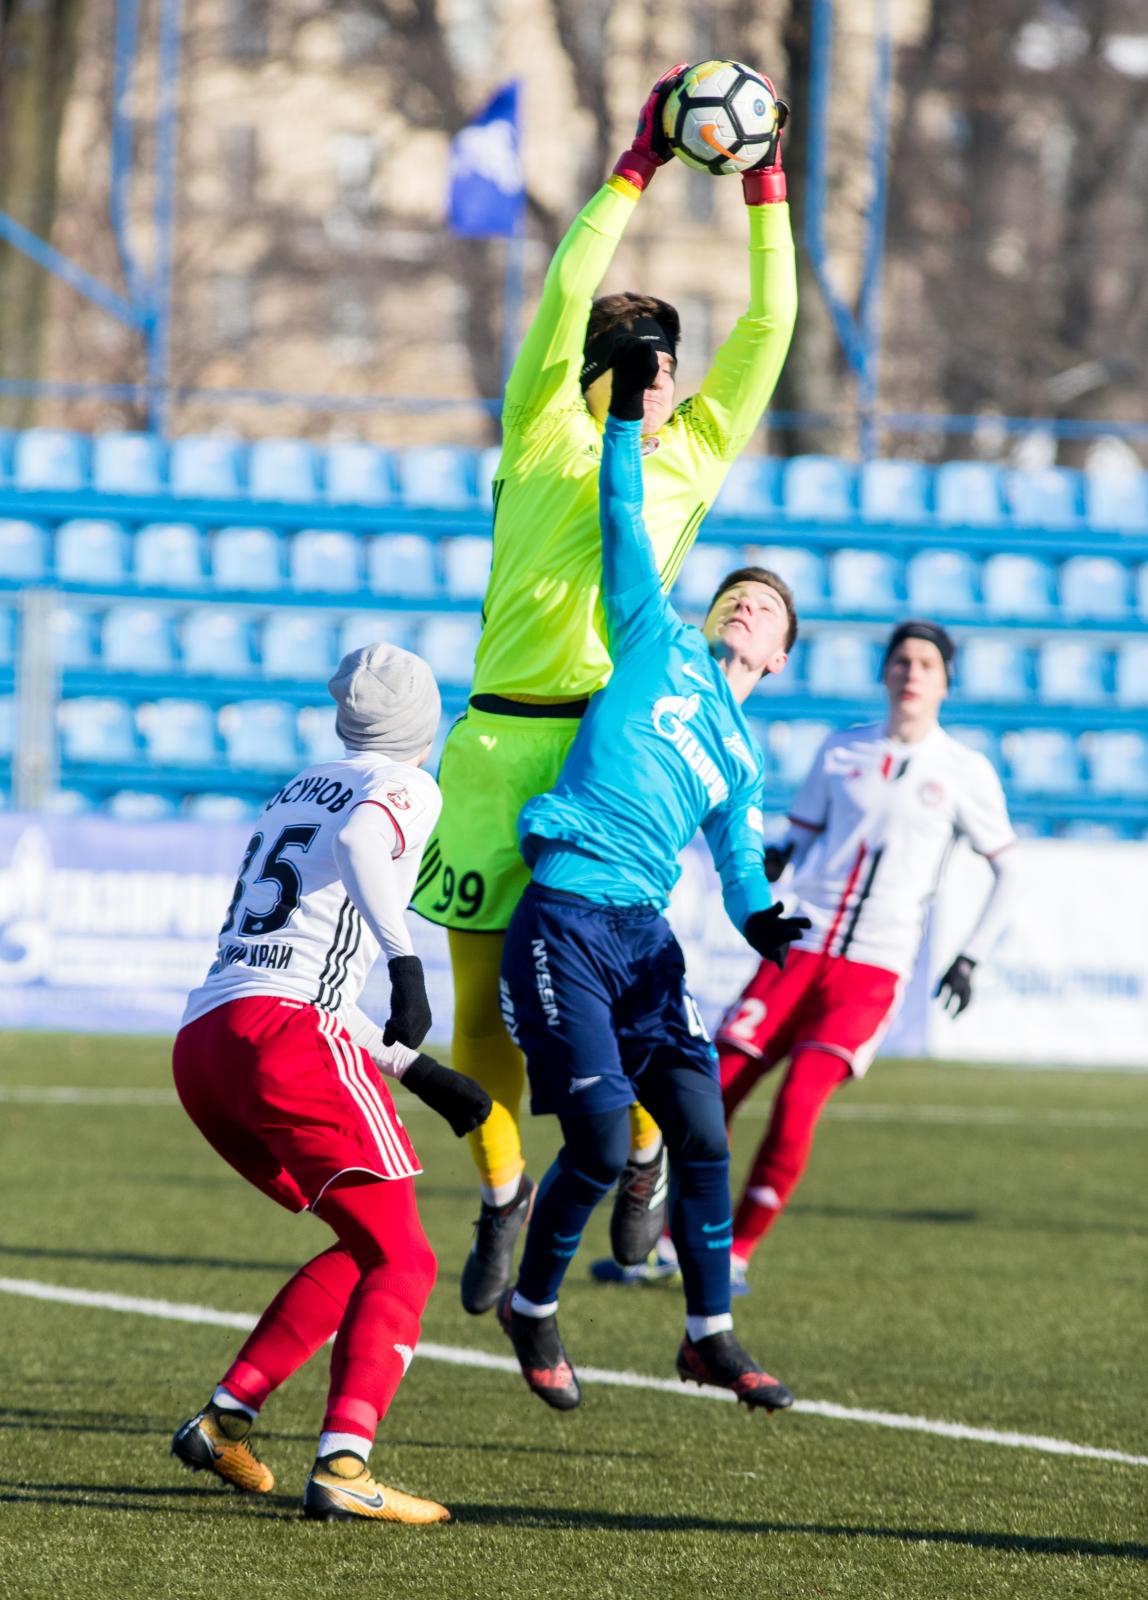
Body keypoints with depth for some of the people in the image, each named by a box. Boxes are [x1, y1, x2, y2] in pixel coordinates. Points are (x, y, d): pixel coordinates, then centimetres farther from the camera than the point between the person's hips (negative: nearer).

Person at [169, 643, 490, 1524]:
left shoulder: (292, 795, 29)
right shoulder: (406, 791, 5)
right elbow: (357, 841, -21)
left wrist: (419, 1072, 35)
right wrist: (406, 960, -28)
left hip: (200, 1047, 8)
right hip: (285, 1034, -8)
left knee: (366, 1244, 20)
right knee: (401, 1262, -4)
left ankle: (225, 1417, 14)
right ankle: (343, 1466, -21)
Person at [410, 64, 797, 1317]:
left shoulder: (691, 458, 12)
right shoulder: (545, 438, 7)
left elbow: (768, 325, 11)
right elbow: (566, 295, -2)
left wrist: (763, 185, 8)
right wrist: (636, 167, -2)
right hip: (502, 743, -1)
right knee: (483, 1003, 2)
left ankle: (641, 1149, 19)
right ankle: (500, 1192, 22)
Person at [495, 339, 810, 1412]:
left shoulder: (741, 760, 21)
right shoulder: (658, 643, 10)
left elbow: (738, 860, 15)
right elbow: (624, 520, 9)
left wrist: (761, 920, -6)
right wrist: (627, 415, 3)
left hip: (646, 936, 5)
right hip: (565, 917, -5)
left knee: (701, 1132, 0)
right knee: (601, 1142, -10)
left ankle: (710, 1335, 14)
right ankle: (532, 1308, 12)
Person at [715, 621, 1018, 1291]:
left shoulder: (964, 773, 3)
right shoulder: (841, 752, 10)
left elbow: (1008, 870, 11)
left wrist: (972, 957, 2)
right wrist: (773, 858, -7)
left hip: (874, 971, -3)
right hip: (799, 951, 3)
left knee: (799, 1101, -19)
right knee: (717, 1091, -6)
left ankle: (738, 1253, -7)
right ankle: (666, 1241, 9)